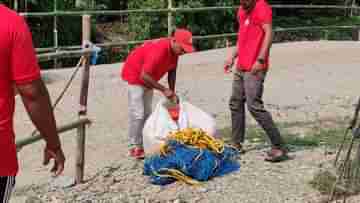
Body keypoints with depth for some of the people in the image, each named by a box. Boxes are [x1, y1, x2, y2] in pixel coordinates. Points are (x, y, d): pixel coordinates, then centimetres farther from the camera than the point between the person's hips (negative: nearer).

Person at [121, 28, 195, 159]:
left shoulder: (174, 49, -11)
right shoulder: (159, 50, -36)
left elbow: (172, 71, 2)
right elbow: (144, 76, -36)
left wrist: (172, 92, -6)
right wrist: (164, 90, -32)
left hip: (148, 77, 9)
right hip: (135, 75, -9)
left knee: (147, 113, 11)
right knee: (137, 114, -11)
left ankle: (144, 144, 17)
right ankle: (135, 147, -6)